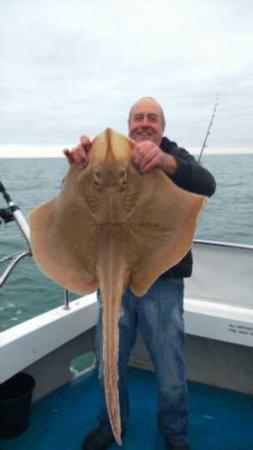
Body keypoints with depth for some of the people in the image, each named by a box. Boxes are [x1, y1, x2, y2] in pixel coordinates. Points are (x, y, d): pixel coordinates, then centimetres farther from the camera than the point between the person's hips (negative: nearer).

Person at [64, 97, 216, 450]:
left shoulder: (176, 157, 2)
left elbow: (207, 185, -19)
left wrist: (165, 160, -40)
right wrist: (78, 166, -28)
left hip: (162, 280, -2)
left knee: (171, 373, 8)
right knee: (108, 363, 15)